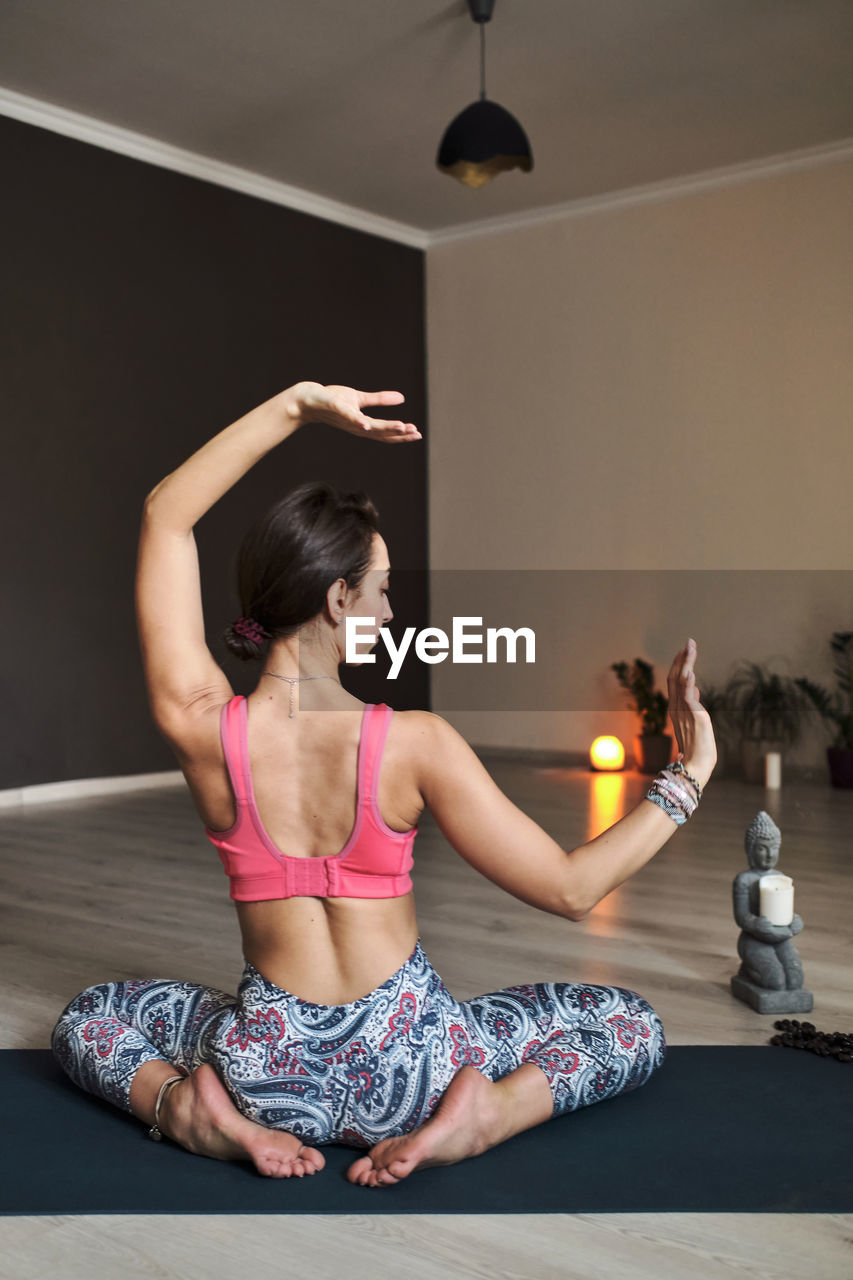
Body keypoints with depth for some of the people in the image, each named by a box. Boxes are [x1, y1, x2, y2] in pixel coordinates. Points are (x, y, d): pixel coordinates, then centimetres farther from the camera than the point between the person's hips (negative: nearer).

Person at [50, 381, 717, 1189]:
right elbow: (570, 890, -13)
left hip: (269, 1071, 2)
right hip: (408, 1070, -1)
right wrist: (687, 778, -4)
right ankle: (485, 1113, -6)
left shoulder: (201, 728, -14)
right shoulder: (415, 743, -19)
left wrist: (296, 406, -4)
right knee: (633, 1025, 21)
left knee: (87, 1017, 30)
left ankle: (189, 1107, 0)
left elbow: (164, 516, -3)